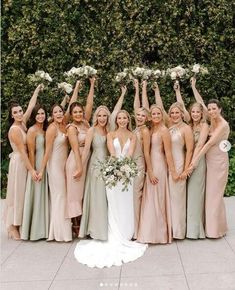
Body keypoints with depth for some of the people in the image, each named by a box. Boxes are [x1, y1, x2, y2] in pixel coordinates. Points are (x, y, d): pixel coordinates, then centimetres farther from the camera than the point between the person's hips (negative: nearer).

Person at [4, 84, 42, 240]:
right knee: (18, 192, -3)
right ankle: (13, 226, 5)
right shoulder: (15, 129, -18)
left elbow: (31, 106, 14)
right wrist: (31, 169, -21)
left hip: (25, 161, 8)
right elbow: (22, 151, -20)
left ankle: (18, 224, 18)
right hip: (19, 162, -8)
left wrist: (37, 90, 19)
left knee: (24, 192, 11)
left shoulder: (23, 123, 4)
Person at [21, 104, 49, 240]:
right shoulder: (32, 130, -9)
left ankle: (42, 227, 22)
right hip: (36, 166, -7)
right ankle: (34, 229, 11)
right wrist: (33, 170, -16)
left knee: (44, 195, 12)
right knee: (35, 195, 0)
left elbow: (46, 149, 11)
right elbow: (31, 152, -13)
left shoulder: (45, 129, 11)